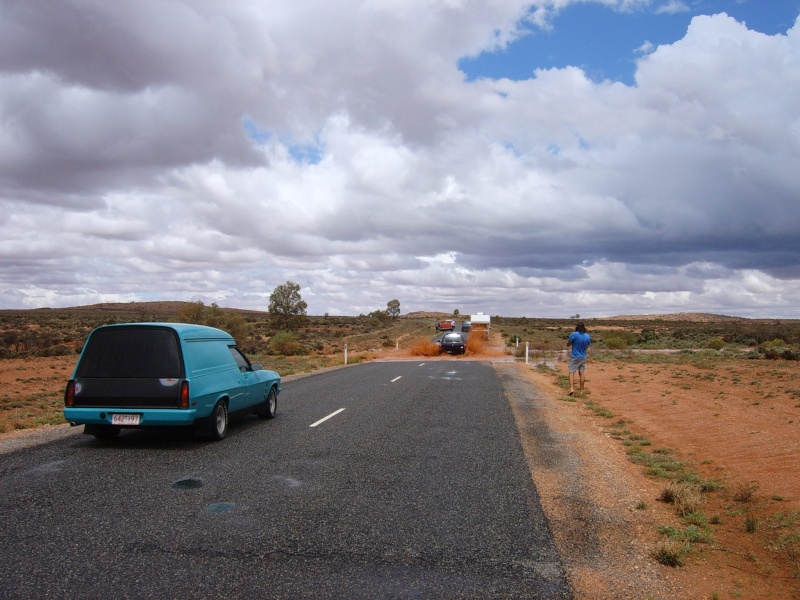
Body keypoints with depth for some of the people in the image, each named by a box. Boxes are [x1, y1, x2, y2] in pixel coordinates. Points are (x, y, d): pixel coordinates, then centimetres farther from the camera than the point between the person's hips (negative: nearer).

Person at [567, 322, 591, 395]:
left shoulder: (574, 334, -17)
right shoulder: (587, 336, -2)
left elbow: (568, 345, -8)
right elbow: (586, 347, 11)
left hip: (574, 357, -4)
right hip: (583, 357, 4)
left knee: (571, 372, -1)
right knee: (582, 373, 10)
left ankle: (571, 388, -17)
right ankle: (581, 389, 16)